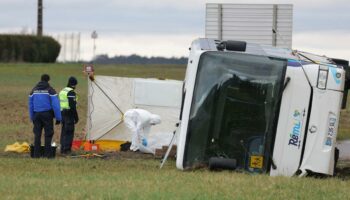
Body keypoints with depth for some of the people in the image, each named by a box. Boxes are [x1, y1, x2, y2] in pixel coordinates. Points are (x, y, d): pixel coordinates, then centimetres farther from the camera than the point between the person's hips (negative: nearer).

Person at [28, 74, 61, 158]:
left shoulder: (34, 90, 10)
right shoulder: (50, 90, -5)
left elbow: (30, 104, 12)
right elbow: (55, 105, -10)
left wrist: (32, 117, 18)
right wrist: (58, 118, -7)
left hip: (37, 114, 4)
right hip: (47, 114, -4)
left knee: (37, 134, 9)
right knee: (48, 134, 0)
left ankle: (36, 154, 8)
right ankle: (48, 153, -4)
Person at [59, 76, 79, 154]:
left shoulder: (62, 91, 16)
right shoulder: (71, 93, -13)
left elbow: (59, 104, 19)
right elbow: (73, 106, -19)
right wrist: (76, 117, -14)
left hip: (62, 113, 9)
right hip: (69, 114, -9)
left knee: (64, 131, 15)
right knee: (69, 132, -6)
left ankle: (63, 149, 18)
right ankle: (66, 149, -8)